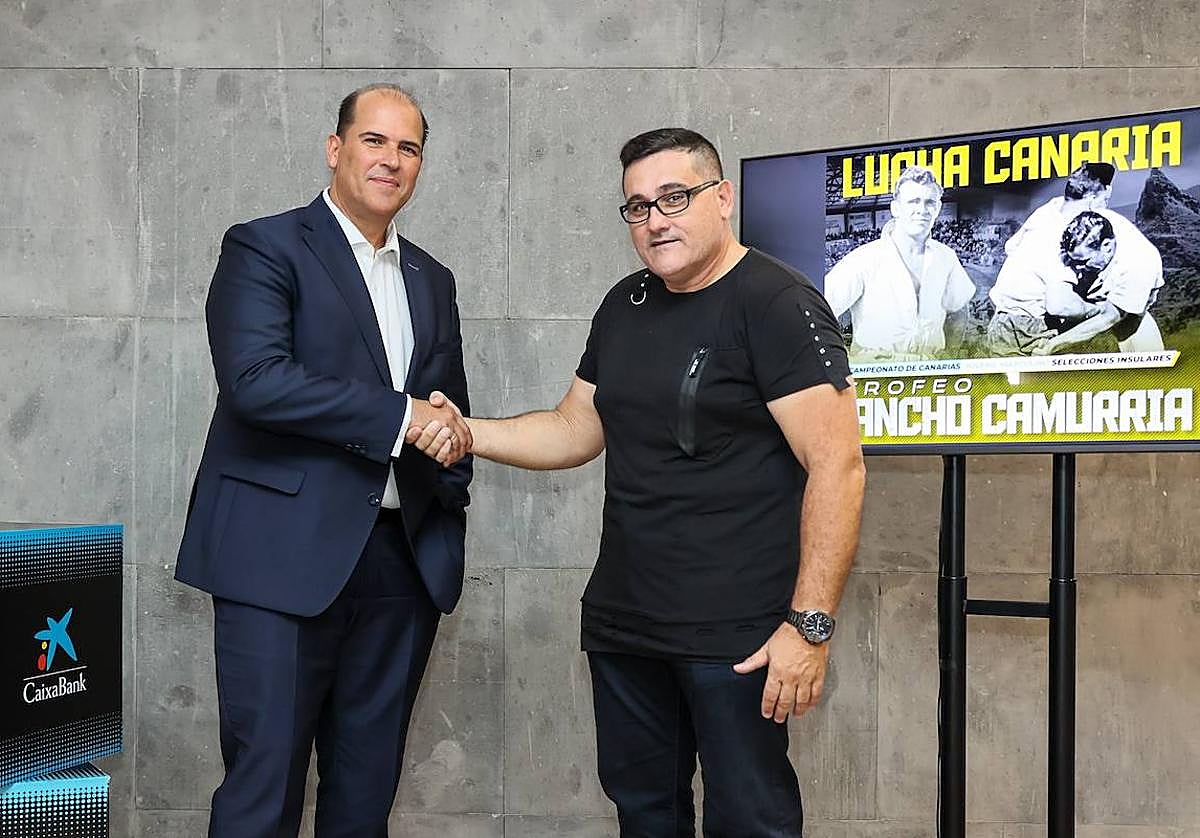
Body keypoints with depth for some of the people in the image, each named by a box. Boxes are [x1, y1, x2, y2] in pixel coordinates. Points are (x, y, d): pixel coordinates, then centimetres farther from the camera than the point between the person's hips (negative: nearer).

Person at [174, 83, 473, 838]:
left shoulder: (433, 280, 17)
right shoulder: (264, 248, -1)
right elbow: (256, 378, -17)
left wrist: (454, 489, 10)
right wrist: (400, 417, -16)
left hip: (403, 562, 6)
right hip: (286, 555, -5)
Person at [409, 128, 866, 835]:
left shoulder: (778, 305, -11)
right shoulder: (626, 306, 12)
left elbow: (838, 465, -17)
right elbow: (576, 431, 19)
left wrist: (811, 624, -21)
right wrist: (467, 433, 3)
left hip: (735, 635, -7)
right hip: (622, 621, 7)